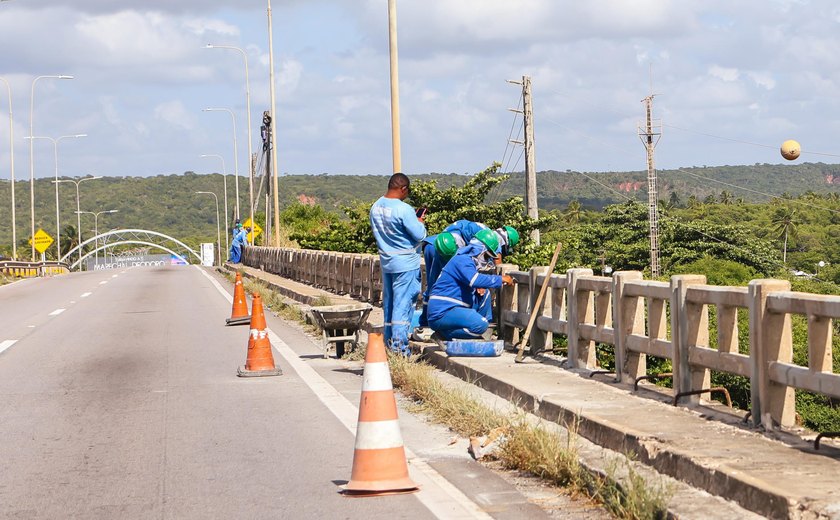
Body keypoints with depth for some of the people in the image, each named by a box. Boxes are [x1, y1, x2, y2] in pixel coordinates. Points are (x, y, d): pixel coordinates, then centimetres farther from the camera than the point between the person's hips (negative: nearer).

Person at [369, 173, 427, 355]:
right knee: (403, 304, -3)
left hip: (386, 262, 7)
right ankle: (399, 347, -5)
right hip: (406, 264, -7)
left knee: (388, 303, 15)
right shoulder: (404, 210, -21)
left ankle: (389, 344, 20)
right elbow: (419, 235, -17)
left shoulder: (376, 207, 2)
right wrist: (420, 222, 5)